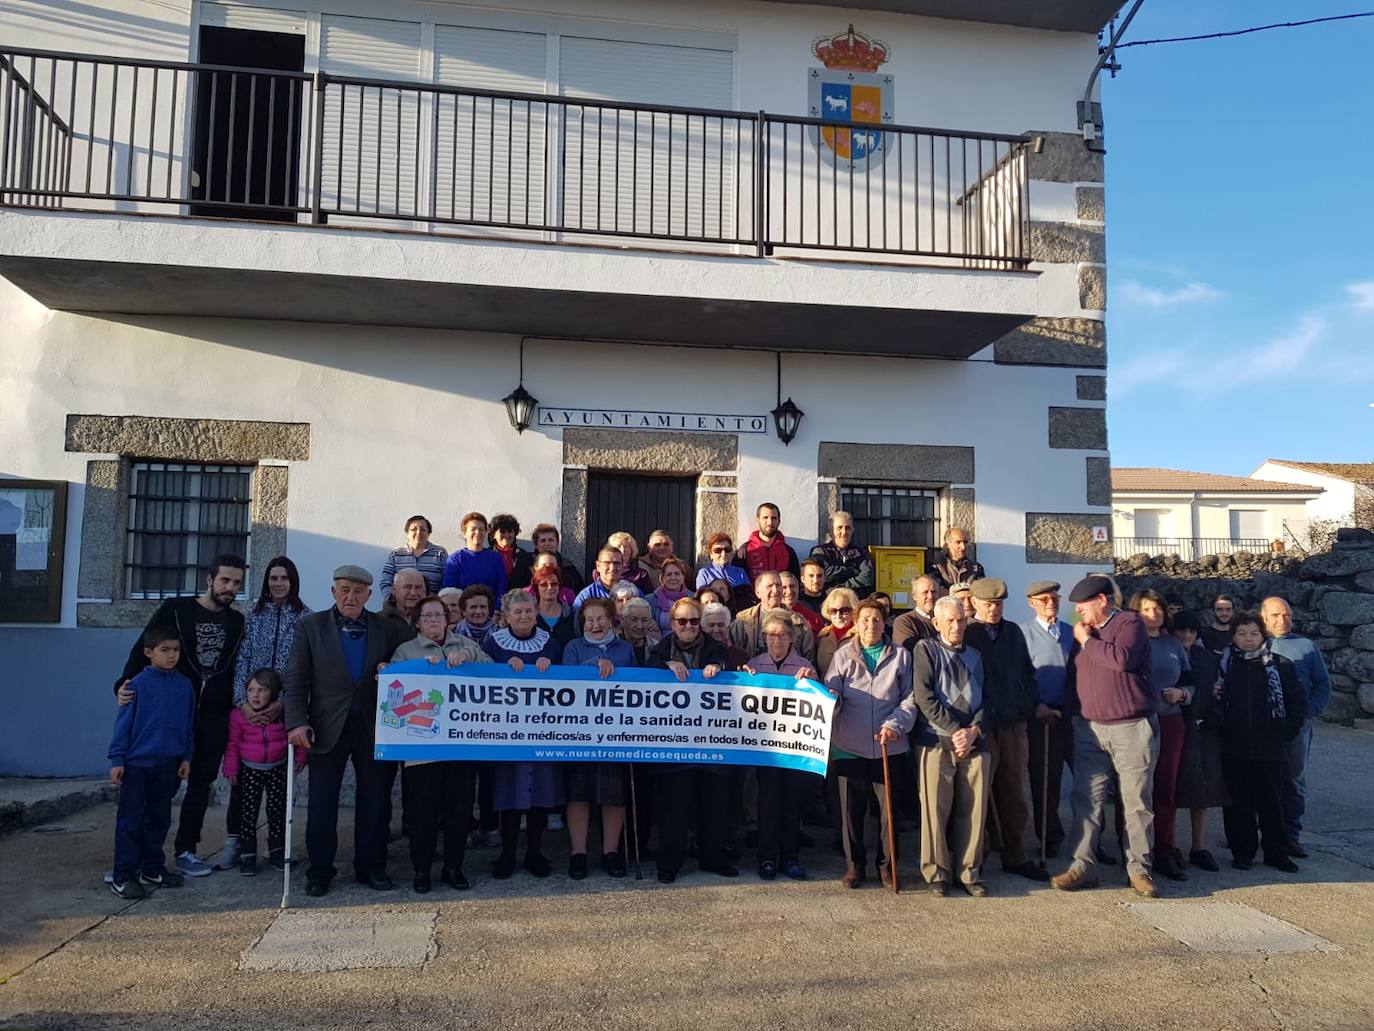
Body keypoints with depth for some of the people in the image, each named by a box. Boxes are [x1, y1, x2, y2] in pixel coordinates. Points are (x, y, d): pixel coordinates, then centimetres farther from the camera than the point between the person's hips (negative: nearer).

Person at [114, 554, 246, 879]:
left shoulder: (237, 622, 8)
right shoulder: (176, 610, -2)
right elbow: (143, 650, -5)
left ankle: (185, 852, 15)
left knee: (201, 783, 6)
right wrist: (124, 684, -19)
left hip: (215, 717, 3)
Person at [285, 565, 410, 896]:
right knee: (321, 803, 6)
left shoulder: (387, 628, 5)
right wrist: (297, 722, -12)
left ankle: (371, 868, 21)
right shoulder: (311, 627, 1)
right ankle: (319, 871, 19)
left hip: (373, 727, 1)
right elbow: (295, 680, -2)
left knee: (376, 800, 7)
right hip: (327, 728, -1)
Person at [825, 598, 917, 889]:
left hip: (889, 746, 0)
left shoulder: (901, 656, 7)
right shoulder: (843, 656, 7)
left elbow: (910, 699, 4)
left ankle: (887, 865, 21)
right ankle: (854, 865, 20)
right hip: (849, 745, 0)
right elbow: (832, 696, 2)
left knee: (888, 807, 5)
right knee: (851, 808, 6)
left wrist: (894, 725, -10)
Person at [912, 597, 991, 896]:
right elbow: (924, 697, -6)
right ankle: (937, 872, 9)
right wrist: (955, 730, -10)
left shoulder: (975, 655, 19)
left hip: (974, 742, 4)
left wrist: (974, 730, -5)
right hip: (937, 740, -4)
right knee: (936, 809, -3)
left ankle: (969, 872, 15)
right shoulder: (925, 649, 4)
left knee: (974, 809, 3)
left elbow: (985, 699, 13)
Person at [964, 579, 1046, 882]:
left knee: (1014, 794, 12)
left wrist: (1032, 704, 8)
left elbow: (1028, 672, 20)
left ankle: (1015, 856, 23)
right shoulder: (965, 635, -5)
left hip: (1015, 725, 5)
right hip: (982, 728, -5)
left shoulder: (1014, 632, 12)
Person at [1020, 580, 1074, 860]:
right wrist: (1036, 706, -10)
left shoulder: (1070, 632, 13)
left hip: (1073, 712, 3)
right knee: (1044, 779, 5)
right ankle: (1050, 837, 19)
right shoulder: (1024, 632, 0)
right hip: (1042, 713, -3)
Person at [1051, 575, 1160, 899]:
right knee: (1086, 799, 3)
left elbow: (1122, 658, -24)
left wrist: (1087, 641, -11)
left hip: (1132, 728, -6)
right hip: (1089, 729, 6)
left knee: (1138, 802, 2)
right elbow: (1073, 676, 20)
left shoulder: (1129, 623, -6)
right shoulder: (1083, 631, 15)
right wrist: (1073, 714, 13)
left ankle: (1138, 869, 12)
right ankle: (1083, 866, 9)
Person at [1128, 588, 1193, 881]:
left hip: (1170, 723, 4)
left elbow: (1190, 684, 18)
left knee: (1166, 789, 4)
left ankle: (1164, 854, 14)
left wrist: (1180, 694, -2)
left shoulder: (1174, 646, 14)